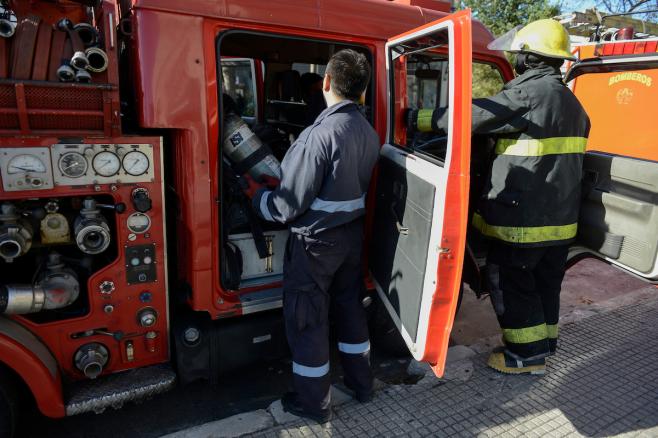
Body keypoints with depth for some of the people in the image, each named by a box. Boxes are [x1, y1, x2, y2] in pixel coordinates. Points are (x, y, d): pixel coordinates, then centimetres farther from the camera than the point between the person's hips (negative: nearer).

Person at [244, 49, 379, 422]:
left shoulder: (320, 133, -24)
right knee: (350, 306, 21)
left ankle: (314, 403, 24)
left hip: (317, 240, -8)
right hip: (353, 233, 8)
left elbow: (289, 206, -23)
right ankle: (361, 382, 38)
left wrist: (257, 194, -2)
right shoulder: (369, 132, 1)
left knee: (306, 319, 8)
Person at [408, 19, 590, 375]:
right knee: (545, 284, 18)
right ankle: (543, 347, 32)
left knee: (510, 285, 5)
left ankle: (526, 356, 16)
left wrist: (419, 118, -5)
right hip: (561, 217, 9)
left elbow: (470, 115, -16)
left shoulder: (528, 94, -16)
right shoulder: (572, 102, 14)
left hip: (523, 218, -9)